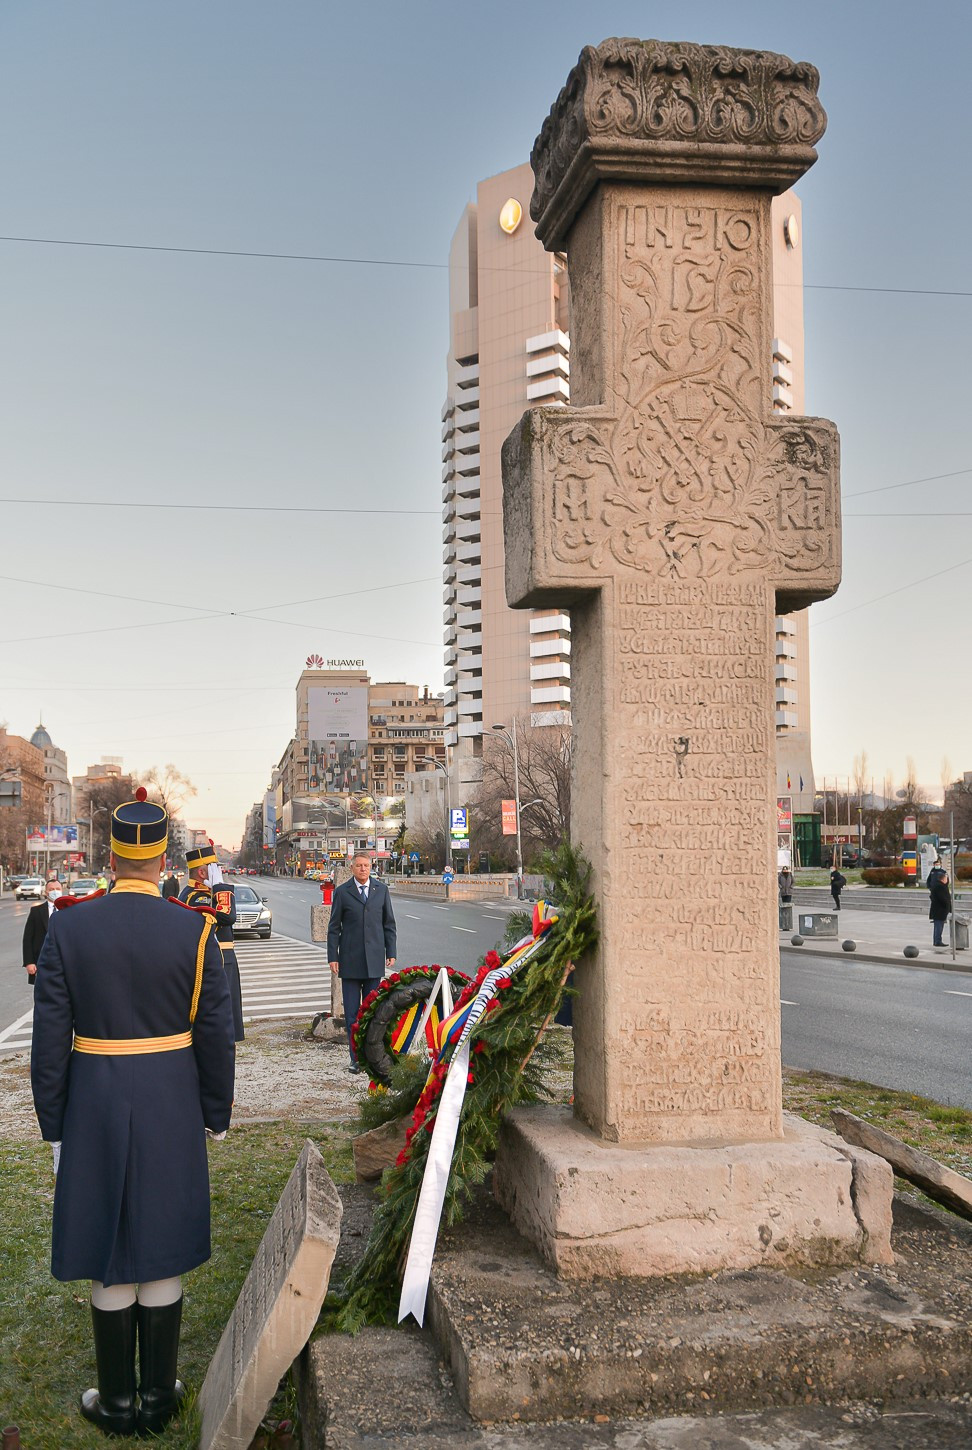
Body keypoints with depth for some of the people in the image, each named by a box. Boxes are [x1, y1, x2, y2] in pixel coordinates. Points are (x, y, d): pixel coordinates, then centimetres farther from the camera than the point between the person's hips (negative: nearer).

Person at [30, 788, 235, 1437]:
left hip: (94, 1106, 0)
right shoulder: (195, 930, -9)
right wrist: (217, 1113, 9)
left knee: (109, 1259, 11)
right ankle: (159, 1397, 23)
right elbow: (216, 1036, -4)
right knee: (161, 1254, 12)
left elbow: (50, 1037, -5)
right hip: (172, 1107, 0)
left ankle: (117, 1402, 23)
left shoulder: (68, 926, -8)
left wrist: (54, 1125, 4)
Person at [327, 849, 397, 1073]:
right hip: (350, 960, -1)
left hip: (374, 960, 1)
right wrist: (333, 957, -3)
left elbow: (389, 924, 10)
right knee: (352, 1012, 1)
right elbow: (334, 927, 3)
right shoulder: (342, 892, 1)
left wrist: (391, 953, 4)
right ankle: (356, 1058, 6)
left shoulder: (381, 889, 7)